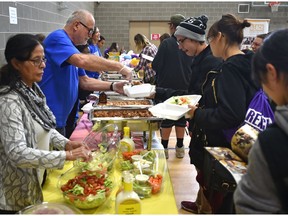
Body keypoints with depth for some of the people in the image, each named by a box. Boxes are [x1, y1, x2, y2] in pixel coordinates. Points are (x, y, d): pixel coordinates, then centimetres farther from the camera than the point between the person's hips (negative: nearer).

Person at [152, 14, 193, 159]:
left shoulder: (166, 43, -14)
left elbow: (156, 65, -14)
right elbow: (194, 66, 7)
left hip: (167, 86, -3)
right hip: (184, 87, 4)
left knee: (166, 118, 7)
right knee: (181, 117, 14)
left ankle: (164, 148, 14)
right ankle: (180, 147, 21)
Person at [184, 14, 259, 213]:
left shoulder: (230, 69, -22)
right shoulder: (245, 65, 6)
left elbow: (230, 116, -29)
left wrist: (198, 114, -16)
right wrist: (202, 106, 9)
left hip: (221, 147, -9)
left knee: (219, 203, 8)